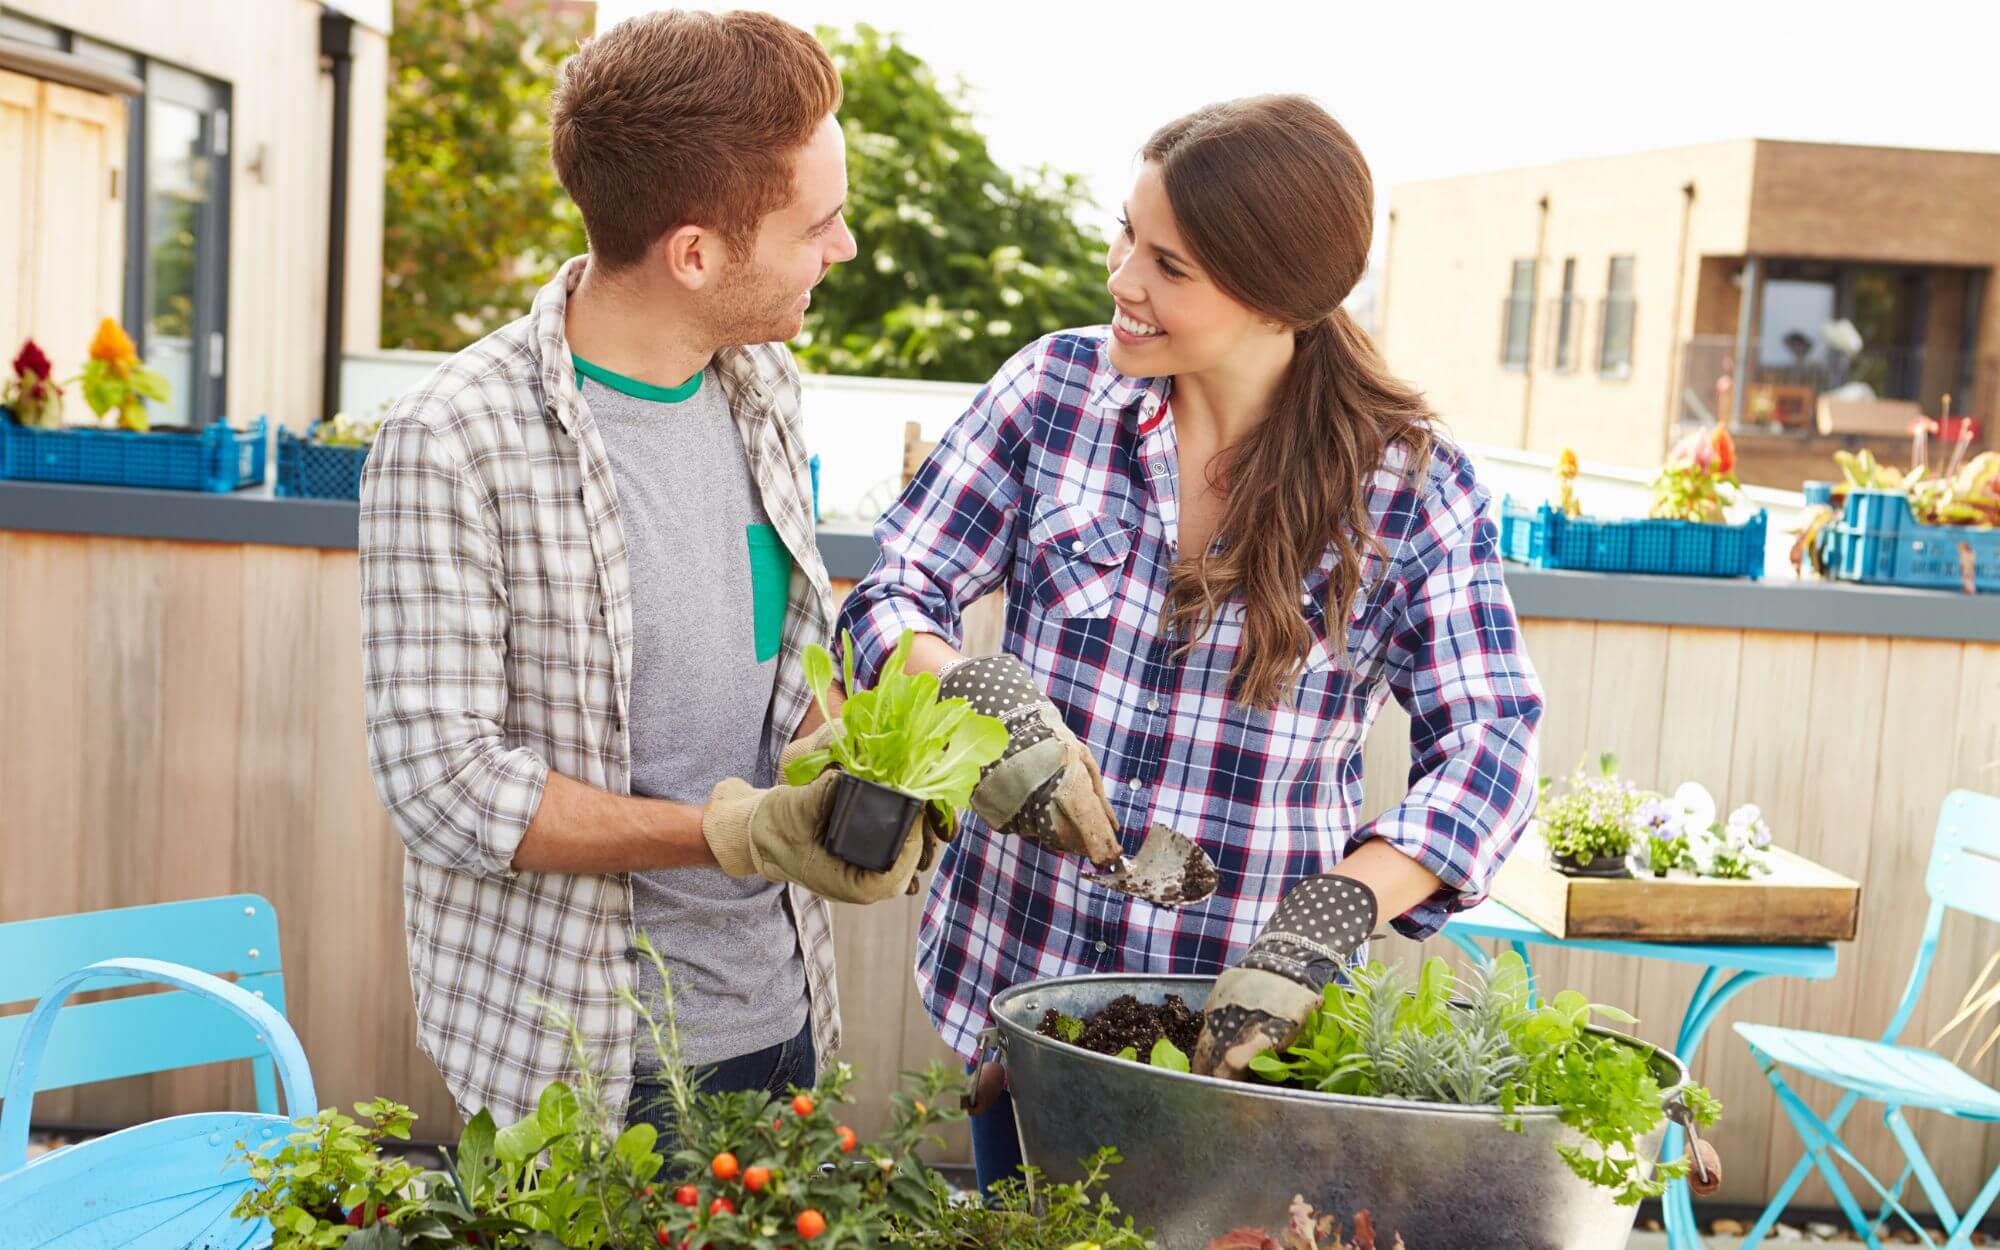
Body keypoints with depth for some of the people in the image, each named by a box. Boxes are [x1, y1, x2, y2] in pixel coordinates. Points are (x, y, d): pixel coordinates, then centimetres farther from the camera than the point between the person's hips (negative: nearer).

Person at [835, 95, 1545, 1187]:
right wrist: (983, 699, -27)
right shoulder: (1056, 387, -5)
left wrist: (1326, 922, -29)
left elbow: (1489, 741, -13)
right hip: (1015, 976, 2)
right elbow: (892, 596, -4)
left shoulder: (1411, 486, -10)